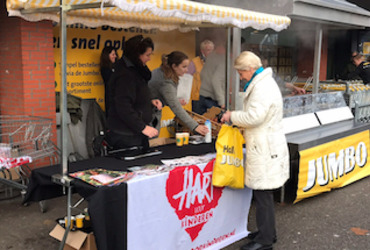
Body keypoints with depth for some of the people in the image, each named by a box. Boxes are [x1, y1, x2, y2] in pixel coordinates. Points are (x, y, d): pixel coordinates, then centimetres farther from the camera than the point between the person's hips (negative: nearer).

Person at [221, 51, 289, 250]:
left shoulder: (263, 88, -18)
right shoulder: (262, 83, 16)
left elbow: (254, 117, -25)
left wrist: (232, 116, -11)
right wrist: (236, 119, 14)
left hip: (265, 150, -11)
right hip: (264, 147, 11)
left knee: (263, 195, -2)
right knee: (263, 194, 18)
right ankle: (267, 232, 30)